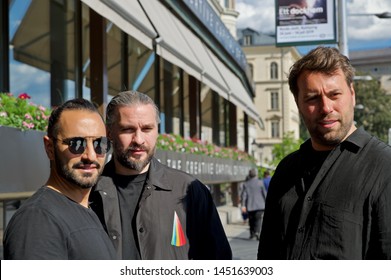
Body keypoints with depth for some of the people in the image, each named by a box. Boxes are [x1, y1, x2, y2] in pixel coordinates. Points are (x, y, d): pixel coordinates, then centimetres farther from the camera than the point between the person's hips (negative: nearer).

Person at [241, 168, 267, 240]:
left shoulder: (246, 184, 2)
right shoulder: (260, 182, -3)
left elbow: (244, 195, -2)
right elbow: (264, 193, -1)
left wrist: (243, 205, -3)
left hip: (250, 206, 2)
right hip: (259, 205, -2)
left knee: (251, 220, 15)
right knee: (258, 219, -2)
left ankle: (252, 233, 21)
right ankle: (257, 232, -20)